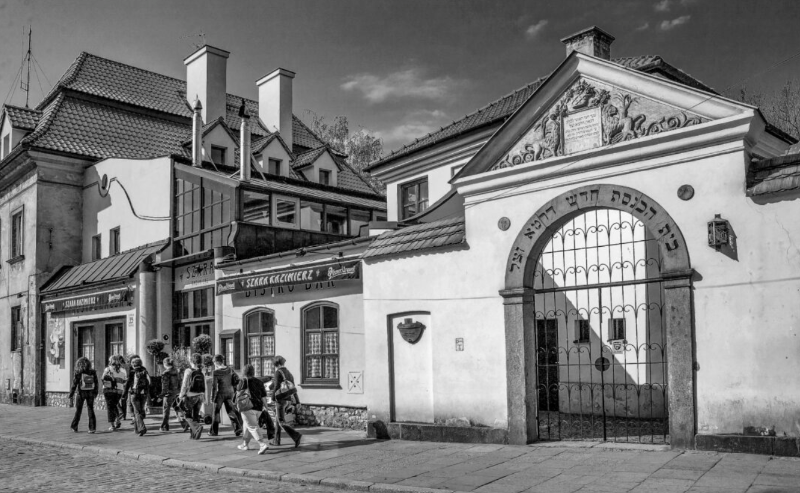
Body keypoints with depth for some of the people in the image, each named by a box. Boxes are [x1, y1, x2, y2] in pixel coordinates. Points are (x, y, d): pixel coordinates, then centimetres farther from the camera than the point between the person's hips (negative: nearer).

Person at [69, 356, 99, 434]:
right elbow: (96, 384, 6)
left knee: (78, 410, 12)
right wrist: (95, 393, 17)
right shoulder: (93, 372, 2)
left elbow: (74, 385, -7)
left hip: (81, 393, -2)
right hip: (91, 393, 2)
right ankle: (92, 428, -1)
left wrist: (71, 395, -1)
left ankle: (74, 427, 20)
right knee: (90, 410, 6)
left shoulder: (78, 373, -7)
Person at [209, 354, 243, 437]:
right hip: (229, 393, 4)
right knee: (230, 411, 11)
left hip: (220, 393, -4)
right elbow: (237, 379, 2)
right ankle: (237, 428, -1)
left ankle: (214, 431, 19)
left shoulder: (216, 372, -15)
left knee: (216, 412, 11)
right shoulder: (230, 370, -1)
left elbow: (214, 386, -15)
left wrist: (212, 397, -7)